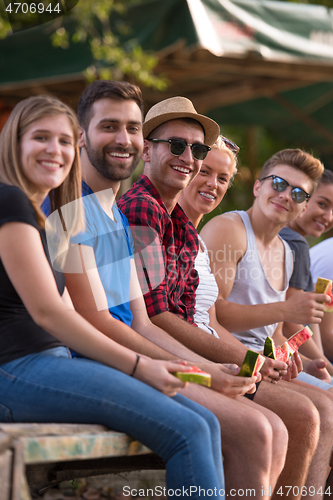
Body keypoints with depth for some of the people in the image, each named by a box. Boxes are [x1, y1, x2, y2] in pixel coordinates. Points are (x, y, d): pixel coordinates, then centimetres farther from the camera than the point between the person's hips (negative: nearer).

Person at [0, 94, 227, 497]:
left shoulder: (39, 214, 23)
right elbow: (45, 311, -14)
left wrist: (146, 365, 8)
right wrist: (138, 366, -11)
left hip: (52, 361, 9)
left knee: (204, 423, -3)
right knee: (185, 431, -19)